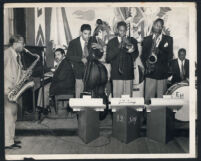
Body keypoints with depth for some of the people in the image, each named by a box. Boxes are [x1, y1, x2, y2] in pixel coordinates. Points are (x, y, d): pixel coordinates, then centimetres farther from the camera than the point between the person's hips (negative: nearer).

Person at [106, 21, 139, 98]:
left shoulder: (132, 41, 11)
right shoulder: (111, 42, 7)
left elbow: (135, 56, 3)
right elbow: (108, 58, -3)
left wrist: (131, 49, -17)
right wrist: (119, 47, -11)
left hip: (128, 74, 1)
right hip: (116, 74, -1)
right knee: (117, 97, -5)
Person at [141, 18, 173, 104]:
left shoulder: (168, 39, 9)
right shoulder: (146, 39, 12)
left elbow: (170, 56, 0)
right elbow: (143, 55, 11)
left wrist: (159, 52, -16)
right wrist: (146, 64, -7)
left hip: (162, 72, 0)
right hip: (150, 72, 0)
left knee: (161, 98, 0)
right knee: (148, 98, -3)